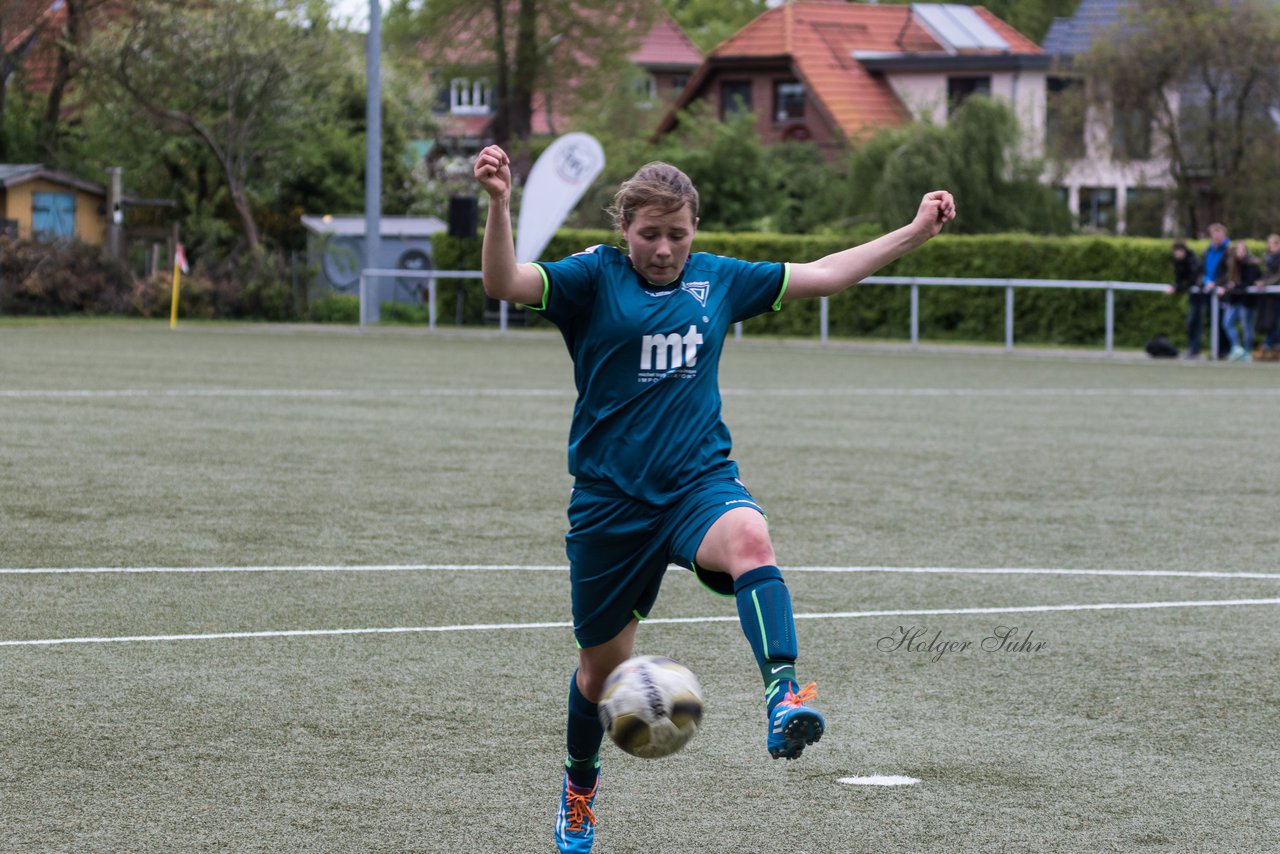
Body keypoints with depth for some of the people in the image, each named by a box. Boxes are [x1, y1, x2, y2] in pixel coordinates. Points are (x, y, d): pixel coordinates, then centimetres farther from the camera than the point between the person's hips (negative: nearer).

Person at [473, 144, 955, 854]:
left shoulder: (717, 280, 8)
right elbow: (505, 284, -20)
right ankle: (580, 788, 40)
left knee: (749, 538, -36)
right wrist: (498, 204, -38)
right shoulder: (595, 278, -4)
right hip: (609, 498, -1)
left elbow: (821, 275, 17)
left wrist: (917, 230, 16)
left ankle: (783, 699, -48)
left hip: (699, 482, 1)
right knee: (603, 668, 11)